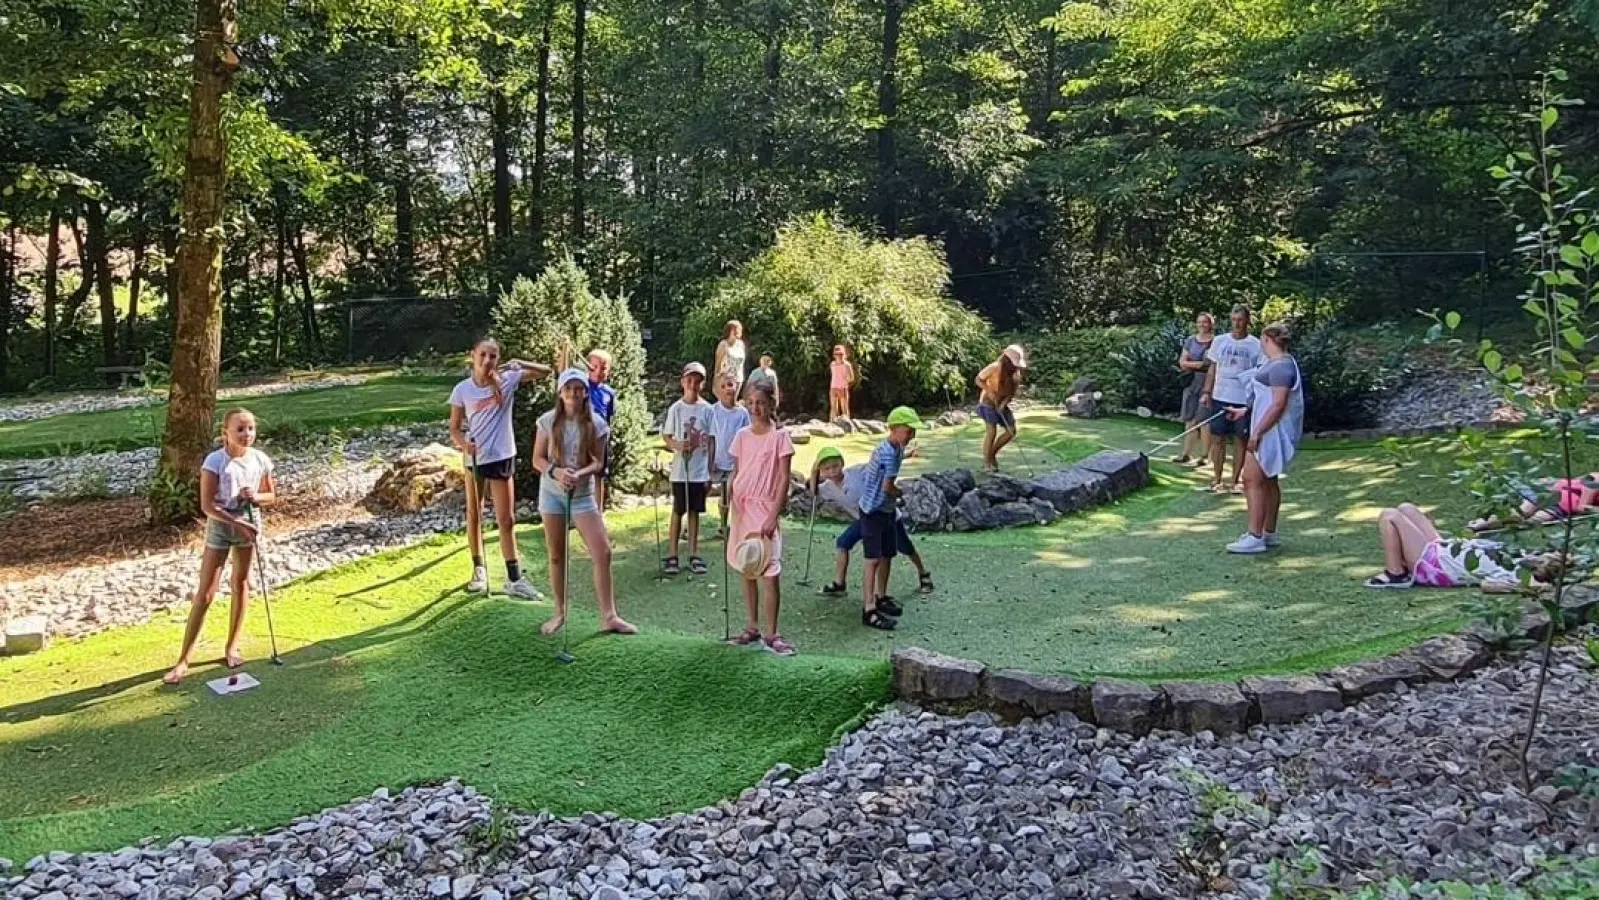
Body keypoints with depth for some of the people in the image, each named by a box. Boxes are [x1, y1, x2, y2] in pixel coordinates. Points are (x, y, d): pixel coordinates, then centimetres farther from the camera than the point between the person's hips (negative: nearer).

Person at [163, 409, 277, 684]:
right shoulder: (214, 462, -16)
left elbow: (271, 496, 6)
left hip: (249, 525, 4)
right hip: (220, 527, -4)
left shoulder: (261, 460, -5)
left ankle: (232, 647, 29)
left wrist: (256, 497, -15)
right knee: (205, 594, -3)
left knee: (241, 585, 14)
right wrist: (237, 522, -24)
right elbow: (207, 505, -17)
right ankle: (183, 660, 3)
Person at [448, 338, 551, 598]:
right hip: (474, 458, 0)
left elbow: (545, 371, -2)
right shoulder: (463, 389, -6)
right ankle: (479, 570, 27)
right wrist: (463, 443, -22)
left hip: (502, 457, 0)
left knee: (506, 520, 3)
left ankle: (514, 579, 7)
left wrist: (520, 364, -16)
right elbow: (454, 428, -2)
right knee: (474, 515, 12)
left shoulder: (507, 380, -6)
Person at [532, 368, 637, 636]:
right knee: (556, 556, 9)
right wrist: (556, 471, -22)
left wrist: (579, 474, -25)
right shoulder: (548, 421, -4)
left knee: (603, 553, -8)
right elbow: (537, 459, -2)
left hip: (583, 494, -1)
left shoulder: (596, 423, -6)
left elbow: (598, 463, -5)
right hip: (551, 492, 1)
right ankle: (560, 612, 23)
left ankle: (608, 616, -1)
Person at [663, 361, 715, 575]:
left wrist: (710, 472, 0)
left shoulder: (707, 409, -1)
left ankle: (694, 554, 15)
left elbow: (711, 442, 2)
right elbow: (667, 437, 4)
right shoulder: (675, 409, -2)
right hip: (680, 470, -1)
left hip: (700, 471, 1)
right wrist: (677, 445, -19)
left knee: (694, 511, 8)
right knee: (678, 511, 5)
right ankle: (673, 555, 11)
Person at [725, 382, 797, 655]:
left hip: (765, 509, -5)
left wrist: (773, 516, -15)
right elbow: (736, 472, 13)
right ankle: (752, 627, 20)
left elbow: (784, 480, -9)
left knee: (770, 573, -7)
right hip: (741, 507, 5)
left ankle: (771, 633, 1)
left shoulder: (779, 436, -7)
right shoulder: (742, 435, 6)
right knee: (747, 571, 11)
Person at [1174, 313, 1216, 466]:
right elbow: (1182, 362, 6)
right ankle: (1186, 454, 11)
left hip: (1208, 383, -4)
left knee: (1204, 420, -4)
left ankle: (1203, 456, 2)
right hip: (1191, 383, 4)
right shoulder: (1191, 340, 9)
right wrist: (1197, 364, -10)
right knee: (1190, 419, 7)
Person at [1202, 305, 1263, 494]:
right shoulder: (1219, 341, 4)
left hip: (1244, 401, -2)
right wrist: (1207, 392, 3)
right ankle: (1216, 479, 13)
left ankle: (1235, 481, 14)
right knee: (1218, 438, 4)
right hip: (1220, 398, 2)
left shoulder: (1256, 345, -2)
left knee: (1241, 440, 5)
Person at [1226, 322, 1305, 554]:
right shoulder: (1279, 363, 14)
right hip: (1270, 432, 11)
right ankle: (1269, 533, 26)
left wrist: (1257, 432, -25)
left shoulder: (1280, 366, -19)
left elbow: (1278, 405, -25)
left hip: (1270, 432, -11)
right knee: (1268, 481, 17)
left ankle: (1255, 537, -9)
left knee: (1253, 480, -10)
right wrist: (1245, 411, 28)